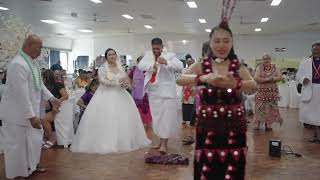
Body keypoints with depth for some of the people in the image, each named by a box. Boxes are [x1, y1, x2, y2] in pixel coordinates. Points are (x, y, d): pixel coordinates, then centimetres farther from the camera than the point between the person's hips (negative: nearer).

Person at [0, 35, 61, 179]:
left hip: (29, 111, 10)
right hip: (17, 114, -9)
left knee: (35, 139, 20)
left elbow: (39, 84, 19)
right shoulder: (18, 64, -25)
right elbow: (22, 94, -27)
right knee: (17, 144, 5)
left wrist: (51, 98, 16)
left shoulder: (31, 62, 6)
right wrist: (31, 116, -26)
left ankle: (32, 165, 38)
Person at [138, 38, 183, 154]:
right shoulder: (148, 56, 11)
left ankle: (164, 144, -3)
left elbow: (180, 66, -14)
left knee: (166, 117, -7)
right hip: (153, 92, 5)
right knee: (156, 117, 12)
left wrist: (166, 62, -29)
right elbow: (140, 66, -4)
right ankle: (161, 141, 25)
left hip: (166, 92, -5)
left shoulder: (169, 56, -1)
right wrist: (152, 65, -23)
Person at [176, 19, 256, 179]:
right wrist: (203, 78, -35)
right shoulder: (201, 66, 1)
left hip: (233, 130, 1)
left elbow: (253, 86, -16)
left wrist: (235, 84, -37)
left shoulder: (238, 67, 3)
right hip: (207, 130, 0)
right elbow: (180, 80, -17)